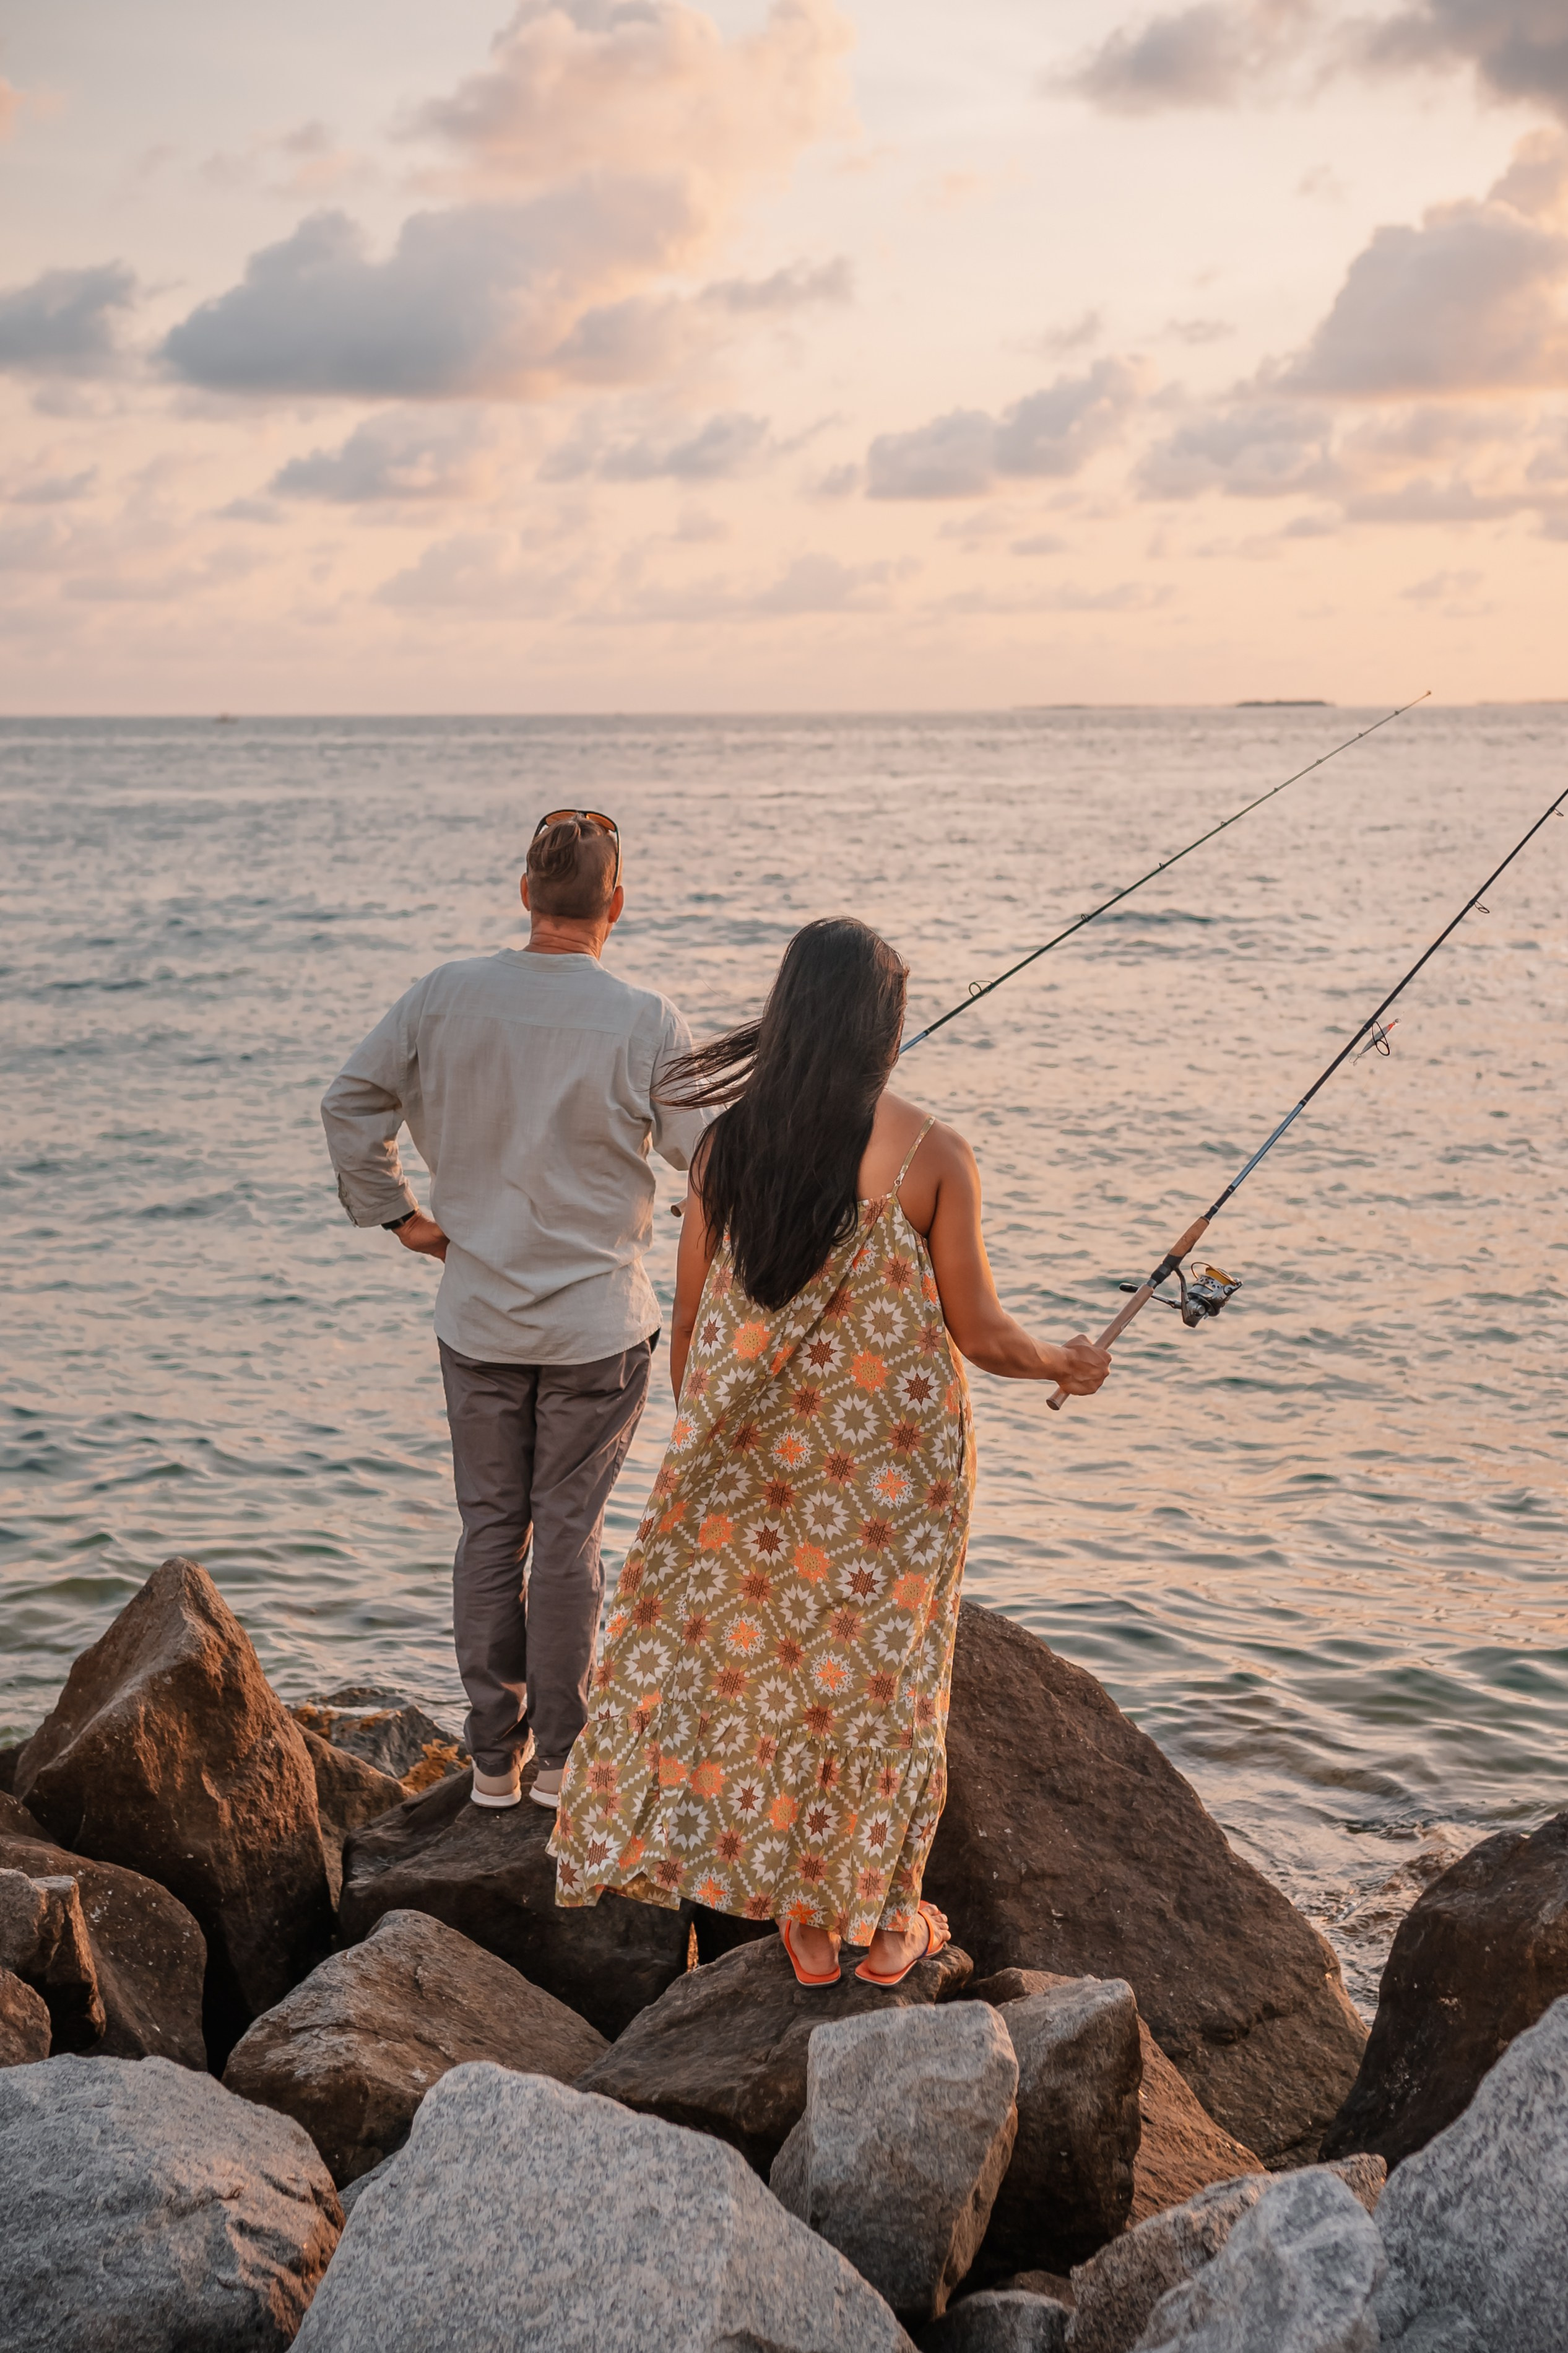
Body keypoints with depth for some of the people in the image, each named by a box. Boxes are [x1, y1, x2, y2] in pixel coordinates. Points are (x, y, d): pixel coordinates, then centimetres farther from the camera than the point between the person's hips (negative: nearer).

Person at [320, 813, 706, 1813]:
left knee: (491, 1529, 13)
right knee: (569, 1532, 8)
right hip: (599, 1321, -2)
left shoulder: (446, 997, -5)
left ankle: (494, 1754, 21)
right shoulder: (645, 1022, -14)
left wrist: (398, 1212, 8)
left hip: (478, 1318, 3)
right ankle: (560, 1753, 17)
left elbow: (350, 1102, -1)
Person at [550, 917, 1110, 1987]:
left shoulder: (727, 1146, -4)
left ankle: (808, 1920, 21)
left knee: (754, 1651, 14)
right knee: (883, 1664, 12)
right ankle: (886, 1919, 25)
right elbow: (980, 1333, -8)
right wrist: (1066, 1364, 12)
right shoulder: (933, 1154, -13)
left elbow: (692, 1323, 2)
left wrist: (698, 1438, 17)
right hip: (893, 1460, -2)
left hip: (753, 1457, 2)